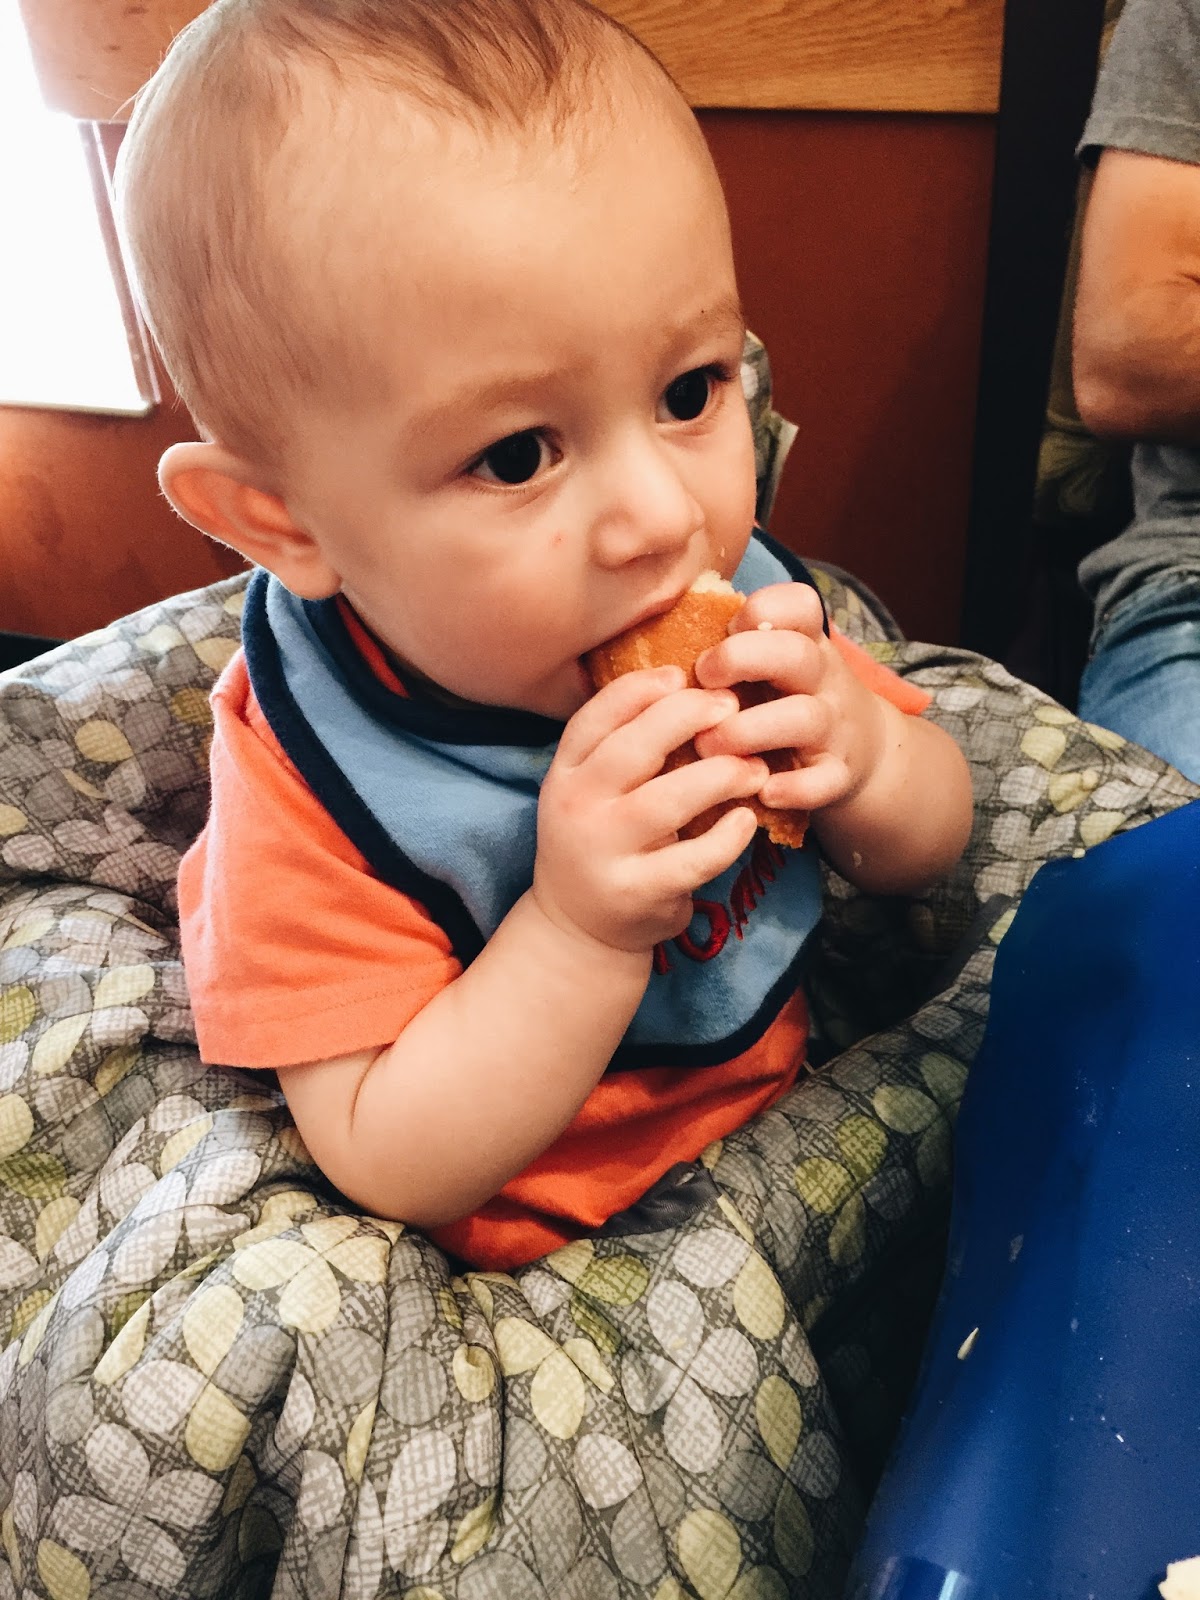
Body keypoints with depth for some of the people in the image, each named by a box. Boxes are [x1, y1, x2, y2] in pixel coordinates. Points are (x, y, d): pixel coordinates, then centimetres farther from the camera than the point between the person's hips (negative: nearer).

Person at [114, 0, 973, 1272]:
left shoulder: (731, 587, -15)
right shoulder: (312, 790, -27)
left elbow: (933, 843, -2)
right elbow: (393, 1168, -24)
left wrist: (863, 762, -26)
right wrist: (580, 931, -38)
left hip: (774, 1075, 5)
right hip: (528, 1222, -4)